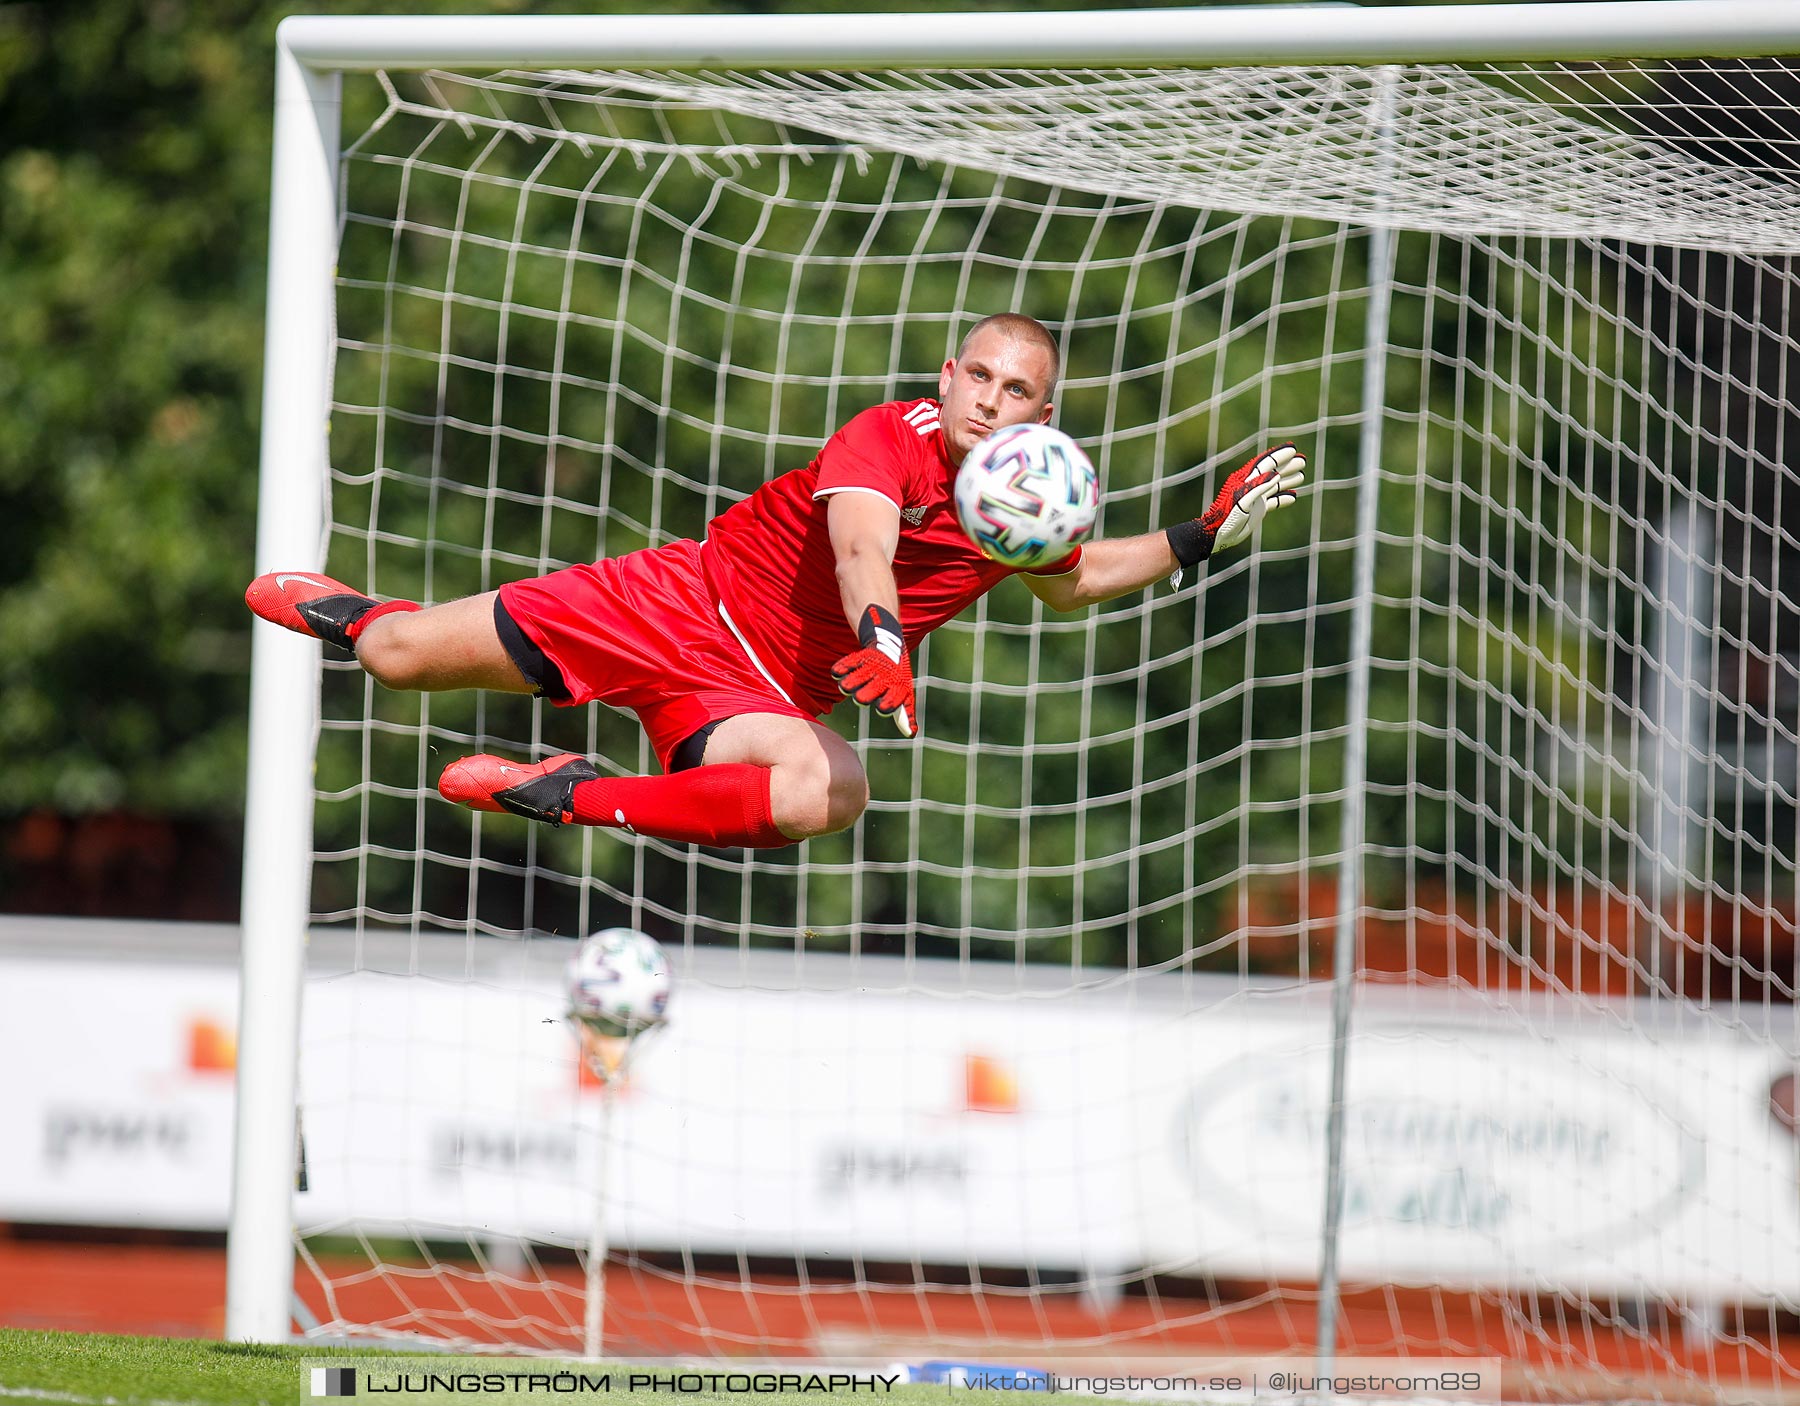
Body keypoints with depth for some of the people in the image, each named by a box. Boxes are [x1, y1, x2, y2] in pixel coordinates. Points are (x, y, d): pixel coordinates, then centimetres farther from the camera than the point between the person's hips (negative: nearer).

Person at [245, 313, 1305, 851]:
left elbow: (1070, 586, 22)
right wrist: (879, 637, -60)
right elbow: (860, 543, -38)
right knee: (400, 657, -3)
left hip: (757, 693, 3)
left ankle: (578, 798, -16)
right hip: (683, 597, -3)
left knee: (831, 794, -35)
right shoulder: (890, 438, -18)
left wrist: (1204, 537, 8)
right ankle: (346, 613, 39)